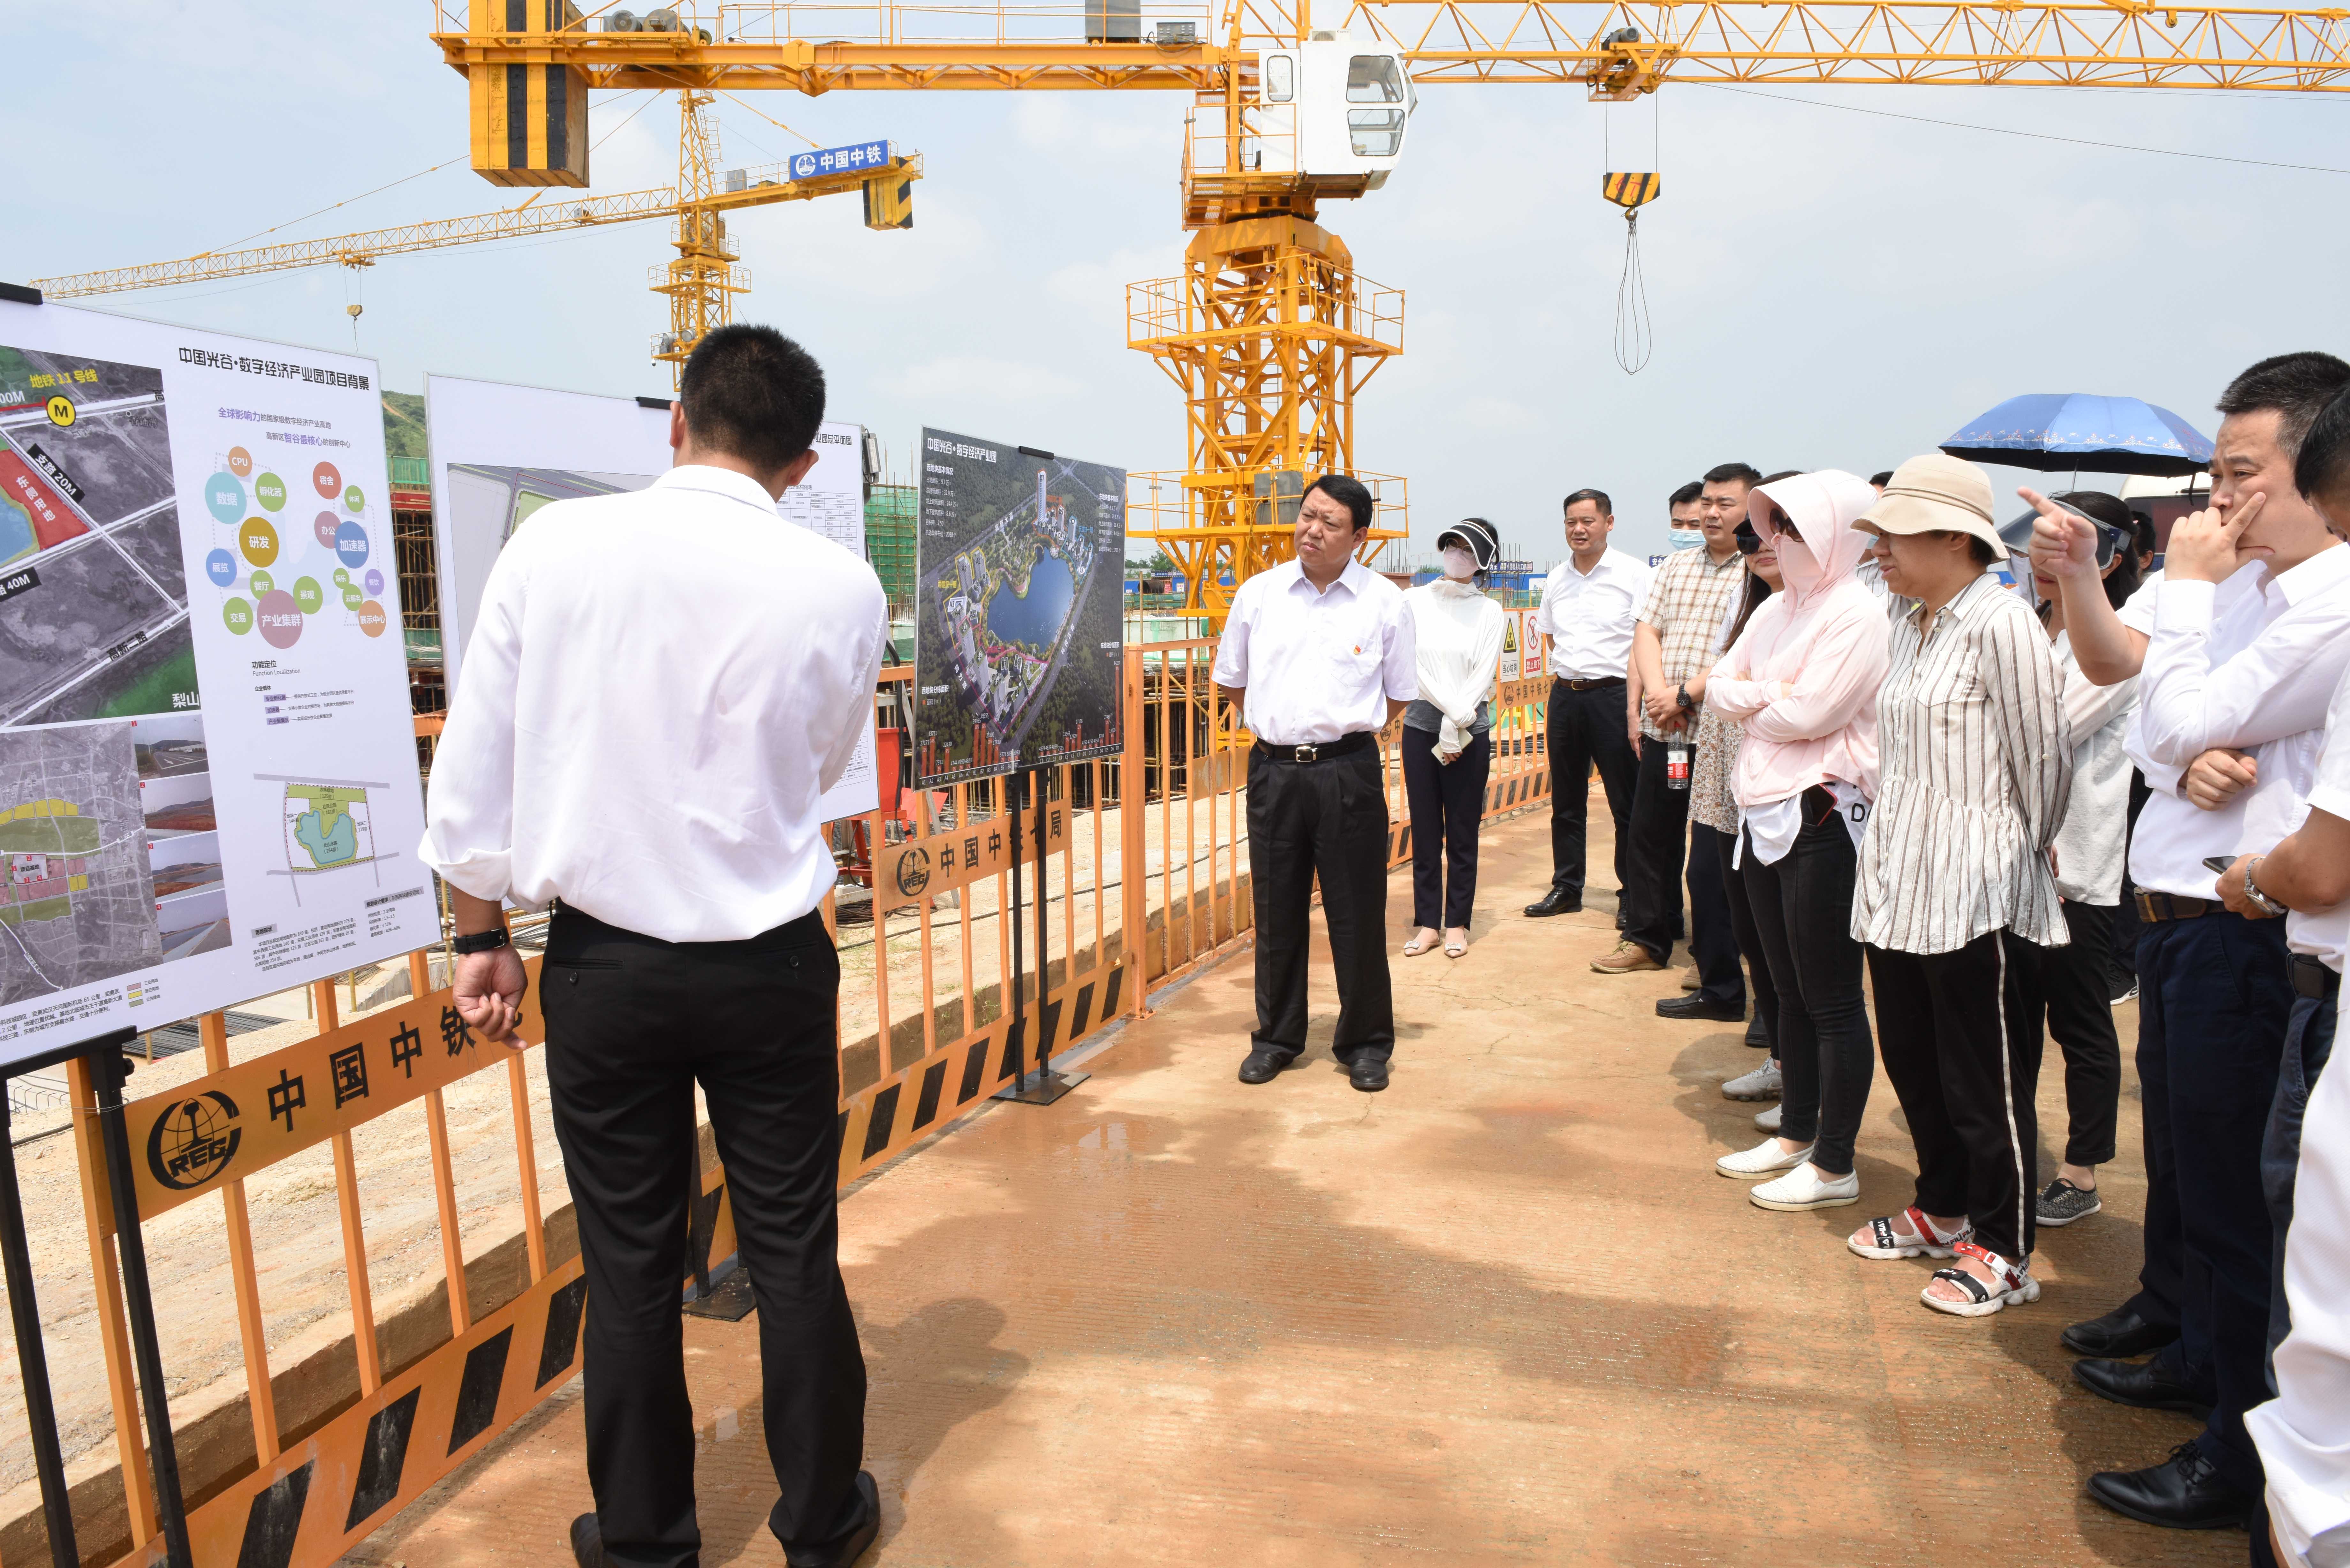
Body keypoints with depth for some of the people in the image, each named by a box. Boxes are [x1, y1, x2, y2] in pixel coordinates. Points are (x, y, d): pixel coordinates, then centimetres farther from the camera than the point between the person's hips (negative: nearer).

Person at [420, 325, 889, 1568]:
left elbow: (472, 773, -3)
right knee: (794, 1257, 14)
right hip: (769, 968, 0)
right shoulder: (841, 589, -10)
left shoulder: (553, 547, -8)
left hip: (602, 965, 1)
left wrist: (481, 937, 9)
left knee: (629, 1266, 15)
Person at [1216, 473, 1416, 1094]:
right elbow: (1232, 680, 17)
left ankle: (1365, 1044, 20)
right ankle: (1276, 1038, 26)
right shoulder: (1258, 594, 5)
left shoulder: (1385, 602, 0)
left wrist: (1345, 731, 9)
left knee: (1357, 913, 4)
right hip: (1273, 769, 2)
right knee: (1277, 910, 11)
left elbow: (1398, 696, 9)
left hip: (1348, 772, -2)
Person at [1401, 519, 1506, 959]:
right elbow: (1411, 666, -5)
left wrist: (1457, 726, -14)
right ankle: (1427, 921, 13)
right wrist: (1451, 712, -13)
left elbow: (1485, 674, -4)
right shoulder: (1414, 602, 3)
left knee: (1463, 830, 5)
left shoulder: (1489, 611, 3)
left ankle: (1457, 923, 14)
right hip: (1422, 723, 1)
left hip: (1472, 730, 0)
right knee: (1425, 828, 5)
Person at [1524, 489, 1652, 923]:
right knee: (1566, 801, 12)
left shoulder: (1635, 574, -6)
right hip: (1565, 695, 6)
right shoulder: (1556, 579, 11)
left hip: (1613, 694, -5)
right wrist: (1560, 669, 12)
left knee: (1627, 803, 1)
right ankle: (1566, 887, 23)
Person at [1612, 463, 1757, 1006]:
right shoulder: (1676, 567, 15)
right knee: (1651, 838, 19)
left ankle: (1721, 989, 9)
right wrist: (1654, 693, -9)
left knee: (1710, 864, -3)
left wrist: (1686, 696, -17)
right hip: (1661, 731, 7)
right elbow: (1646, 631, 7)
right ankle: (1648, 938, 39)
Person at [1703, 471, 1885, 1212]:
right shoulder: (1778, 608, 13)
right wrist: (1769, 695, -9)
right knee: (1790, 990, 17)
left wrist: (1749, 701, -2)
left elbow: (1810, 713, -19)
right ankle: (1796, 1134, 30)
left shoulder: (1859, 614, -12)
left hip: (1823, 815, -8)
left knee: (1831, 999, 1)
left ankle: (1834, 1166, 11)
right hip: (1764, 813, 8)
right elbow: (1719, 686, 9)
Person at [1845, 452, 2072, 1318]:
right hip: (1899, 886, 8)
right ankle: (1941, 1212, 36)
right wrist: (1887, 836, 15)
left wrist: (2026, 852, 2)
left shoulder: (2001, 625, -15)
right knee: (1914, 1065, 18)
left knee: (1987, 1083, 4)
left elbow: (2044, 761, -10)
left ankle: (2003, 1252, 20)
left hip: (1977, 896, -8)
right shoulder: (1910, 624, 11)